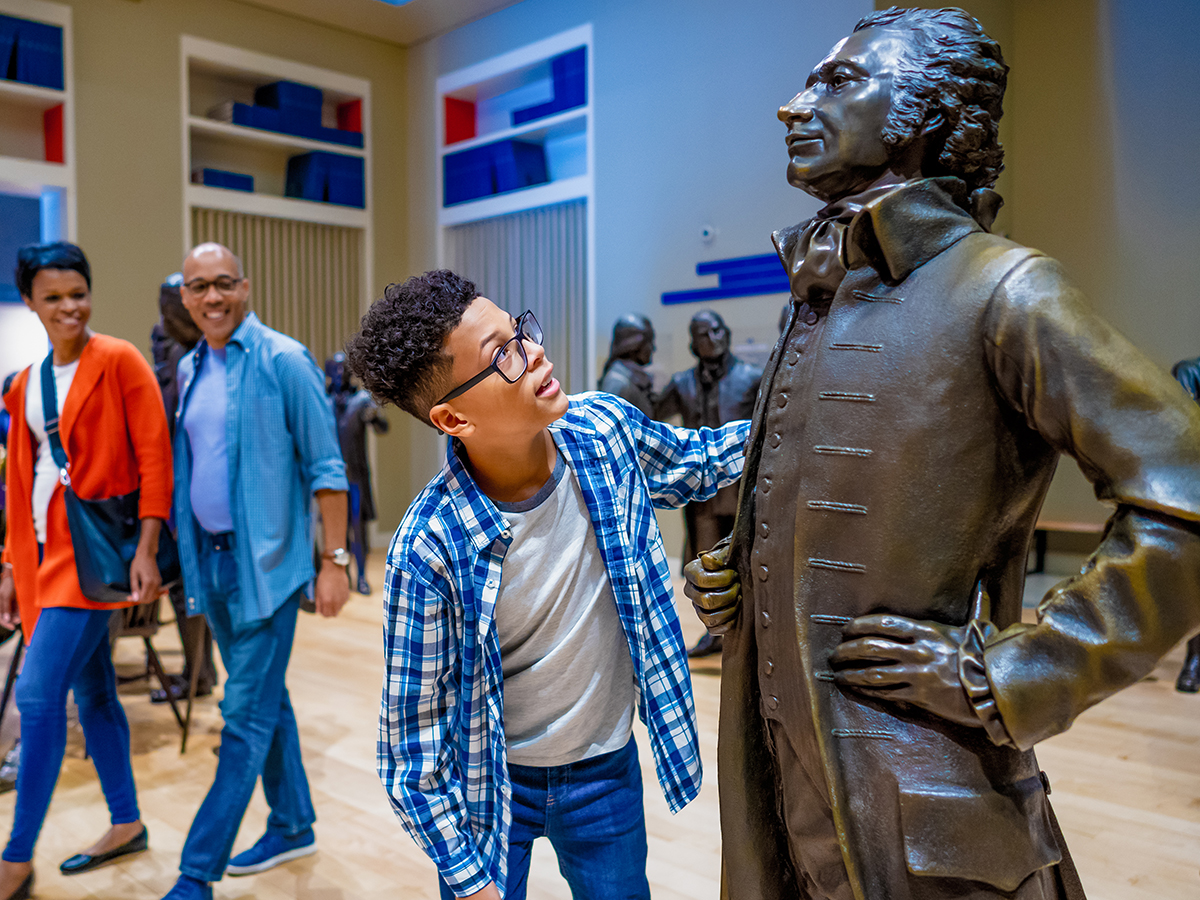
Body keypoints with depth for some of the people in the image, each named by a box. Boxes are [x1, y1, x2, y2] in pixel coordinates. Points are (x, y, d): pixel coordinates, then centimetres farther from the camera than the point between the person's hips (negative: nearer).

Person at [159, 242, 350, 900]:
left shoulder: (282, 360, -10)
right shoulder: (190, 369, 11)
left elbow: (325, 468, -11)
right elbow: (185, 467, 17)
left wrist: (335, 560, -14)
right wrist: (188, 556, 15)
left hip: (266, 561, -7)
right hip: (210, 557, 7)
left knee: (246, 715, -1)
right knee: (265, 700, 18)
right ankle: (293, 826, 33)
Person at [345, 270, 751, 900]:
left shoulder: (604, 429, -18)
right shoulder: (429, 552, -28)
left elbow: (700, 461, 6)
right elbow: (412, 746, -17)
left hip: (607, 769, 4)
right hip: (494, 785, -3)